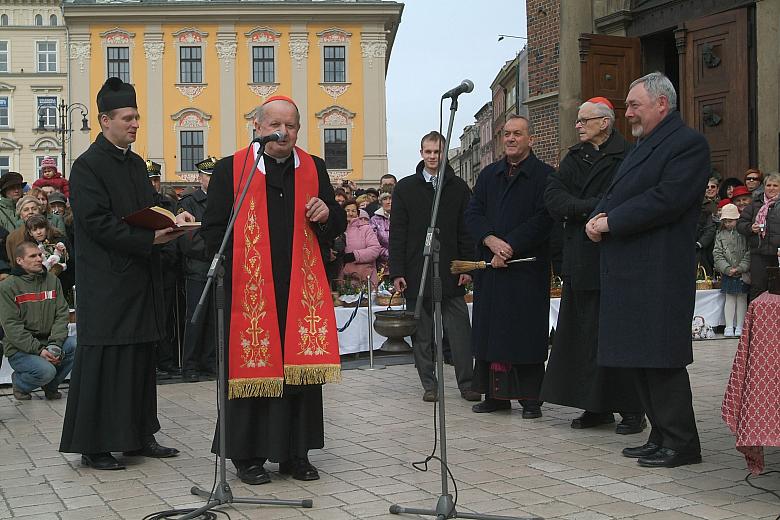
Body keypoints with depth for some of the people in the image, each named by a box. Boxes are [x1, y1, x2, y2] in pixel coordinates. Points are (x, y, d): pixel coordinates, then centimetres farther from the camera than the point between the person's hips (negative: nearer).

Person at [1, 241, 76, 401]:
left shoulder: (52, 281, 10)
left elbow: (62, 314, 2)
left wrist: (54, 344, -15)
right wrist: (38, 350, -22)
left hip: (48, 342, 5)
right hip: (20, 350, -5)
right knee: (46, 370, -31)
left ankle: (50, 386, 1)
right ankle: (19, 382, 5)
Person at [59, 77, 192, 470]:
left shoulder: (136, 164, 14)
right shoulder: (88, 166, -10)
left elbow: (151, 203, 21)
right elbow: (97, 222, -17)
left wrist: (172, 218, -1)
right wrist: (149, 239, -23)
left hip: (139, 279, 8)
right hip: (106, 283, -8)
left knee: (141, 357, 12)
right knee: (103, 361, -3)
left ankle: (138, 435, 21)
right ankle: (94, 445, 5)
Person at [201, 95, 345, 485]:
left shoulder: (314, 170, 10)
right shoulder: (230, 170, 0)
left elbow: (336, 228, 13)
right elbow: (213, 229, 0)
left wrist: (327, 214, -9)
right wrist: (236, 269, -9)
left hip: (301, 288, 3)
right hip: (248, 289, -3)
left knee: (300, 367, 5)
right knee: (252, 367, 1)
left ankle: (294, 453, 17)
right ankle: (247, 454, 13)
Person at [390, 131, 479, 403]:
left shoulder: (458, 187, 7)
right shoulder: (405, 188, 6)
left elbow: (466, 230, 6)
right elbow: (397, 233, 3)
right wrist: (397, 272, -3)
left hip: (450, 272, 0)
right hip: (416, 273, 0)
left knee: (459, 330, -2)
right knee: (422, 333, 5)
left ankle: (467, 383, 5)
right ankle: (429, 385, 14)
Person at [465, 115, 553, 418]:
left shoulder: (544, 175, 0)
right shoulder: (488, 175, 16)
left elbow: (543, 219, -9)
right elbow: (472, 214, 9)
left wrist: (510, 247, -14)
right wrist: (491, 240, -10)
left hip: (528, 266, -5)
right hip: (490, 266, 5)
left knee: (527, 333, -2)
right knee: (492, 330, 6)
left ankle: (530, 398, 4)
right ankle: (496, 394, 13)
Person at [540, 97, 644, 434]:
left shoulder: (627, 158, -5)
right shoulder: (574, 159, 15)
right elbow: (553, 197, 3)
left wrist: (578, 209, -13)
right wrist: (592, 208, -11)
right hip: (581, 262, 6)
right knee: (586, 334, 7)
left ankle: (632, 410, 4)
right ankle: (597, 407, 14)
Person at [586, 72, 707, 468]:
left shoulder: (688, 144, -8)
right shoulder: (641, 147, 22)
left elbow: (666, 199, -19)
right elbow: (615, 194, 22)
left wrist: (611, 222, -14)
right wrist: (598, 217, 0)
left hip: (659, 272, -9)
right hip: (629, 273, 10)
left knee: (661, 359, -7)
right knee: (640, 360, 12)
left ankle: (680, 443, 2)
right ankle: (661, 436, 20)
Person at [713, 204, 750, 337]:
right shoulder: (720, 235, 5)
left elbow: (749, 253, -6)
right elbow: (718, 255, 0)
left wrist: (740, 268, -16)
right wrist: (727, 269, -12)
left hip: (743, 272, -2)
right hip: (727, 273, 2)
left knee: (742, 298, 5)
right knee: (729, 298, 5)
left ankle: (740, 326, 10)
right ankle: (729, 326, 8)